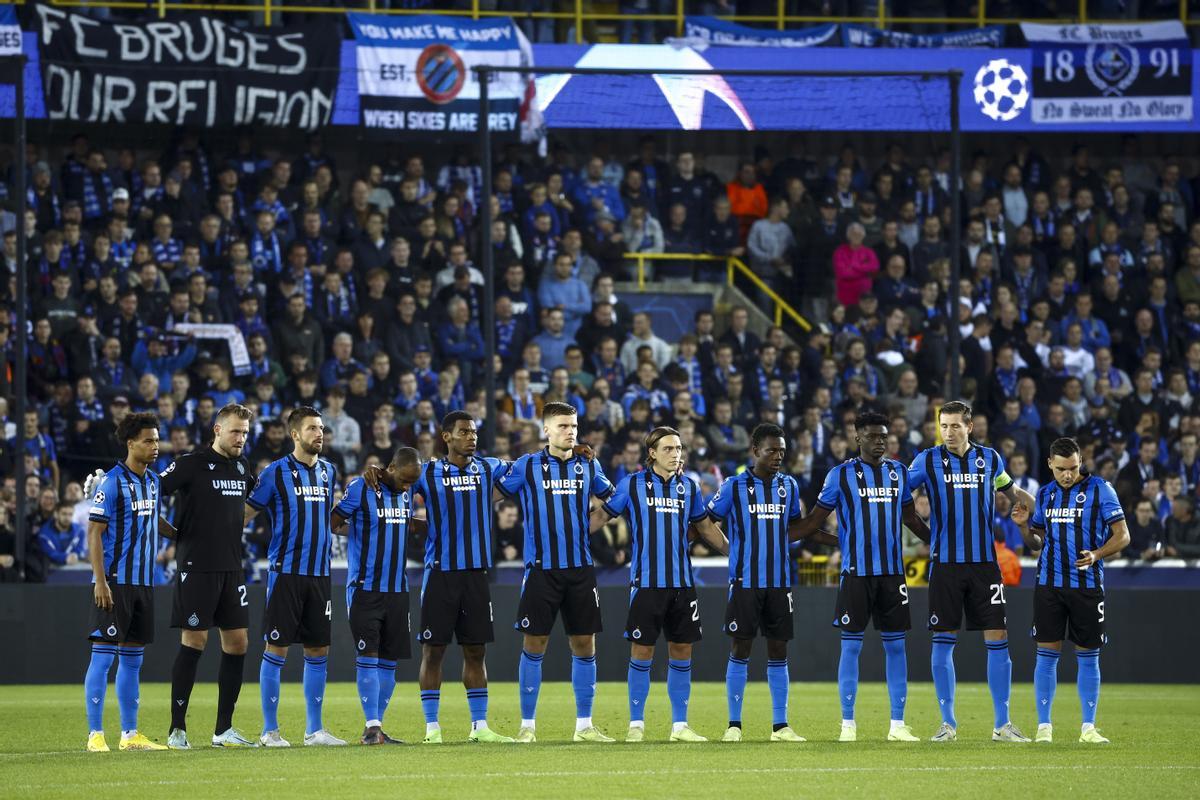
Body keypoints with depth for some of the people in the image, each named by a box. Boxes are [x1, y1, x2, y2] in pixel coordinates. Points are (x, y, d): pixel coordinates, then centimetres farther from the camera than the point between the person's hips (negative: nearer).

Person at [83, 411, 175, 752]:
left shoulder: (152, 481, 12)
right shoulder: (112, 482, -11)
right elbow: (94, 532, -13)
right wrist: (100, 581, -19)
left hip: (143, 583, 8)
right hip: (114, 583, -8)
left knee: (133, 658, 11)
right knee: (103, 655, -6)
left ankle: (130, 734, 15)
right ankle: (95, 734, -4)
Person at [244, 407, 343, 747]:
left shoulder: (328, 471, 12)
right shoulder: (276, 473, -5)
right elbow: (245, 513, -2)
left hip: (319, 573, 6)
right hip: (286, 572, -6)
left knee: (318, 650, 7)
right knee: (277, 648, -4)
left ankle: (314, 730, 13)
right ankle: (270, 730, 1)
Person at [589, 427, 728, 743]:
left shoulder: (689, 487, 9)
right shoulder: (633, 485, 0)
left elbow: (705, 526, 21)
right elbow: (602, 516, 6)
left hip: (682, 583, 3)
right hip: (646, 583, -3)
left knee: (682, 653, 5)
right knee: (642, 652, -2)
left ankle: (680, 725, 12)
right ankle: (636, 725, 7)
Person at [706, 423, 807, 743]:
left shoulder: (789, 486, 9)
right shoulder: (734, 487, -4)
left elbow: (796, 525, 23)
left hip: (780, 581, 4)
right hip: (745, 581, -4)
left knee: (778, 651, 5)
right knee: (741, 650, -1)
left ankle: (780, 725, 8)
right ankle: (734, 725, 3)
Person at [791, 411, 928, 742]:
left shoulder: (899, 472, 10)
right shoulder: (841, 475, 0)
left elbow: (911, 519, 21)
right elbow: (815, 521, 6)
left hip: (892, 572, 3)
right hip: (855, 572, -3)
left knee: (896, 644, 3)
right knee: (851, 645, -2)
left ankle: (898, 725, 7)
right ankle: (848, 724, 3)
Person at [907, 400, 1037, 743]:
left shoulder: (989, 458, 7)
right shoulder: (928, 460, 1)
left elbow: (1011, 491, 24)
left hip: (984, 562, 2)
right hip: (945, 563, -2)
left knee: (997, 639, -2)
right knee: (943, 641, -1)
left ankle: (1002, 724, 4)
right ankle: (948, 723, 8)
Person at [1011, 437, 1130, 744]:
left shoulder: (1099, 489, -3)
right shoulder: (1045, 494, 9)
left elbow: (1122, 535, -4)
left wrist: (1096, 555, -20)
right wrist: (1024, 526, -3)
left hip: (1087, 585, -2)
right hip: (1049, 584, 2)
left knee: (1088, 657, 3)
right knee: (1047, 654, -1)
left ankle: (1088, 728, 10)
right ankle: (1044, 727, 3)